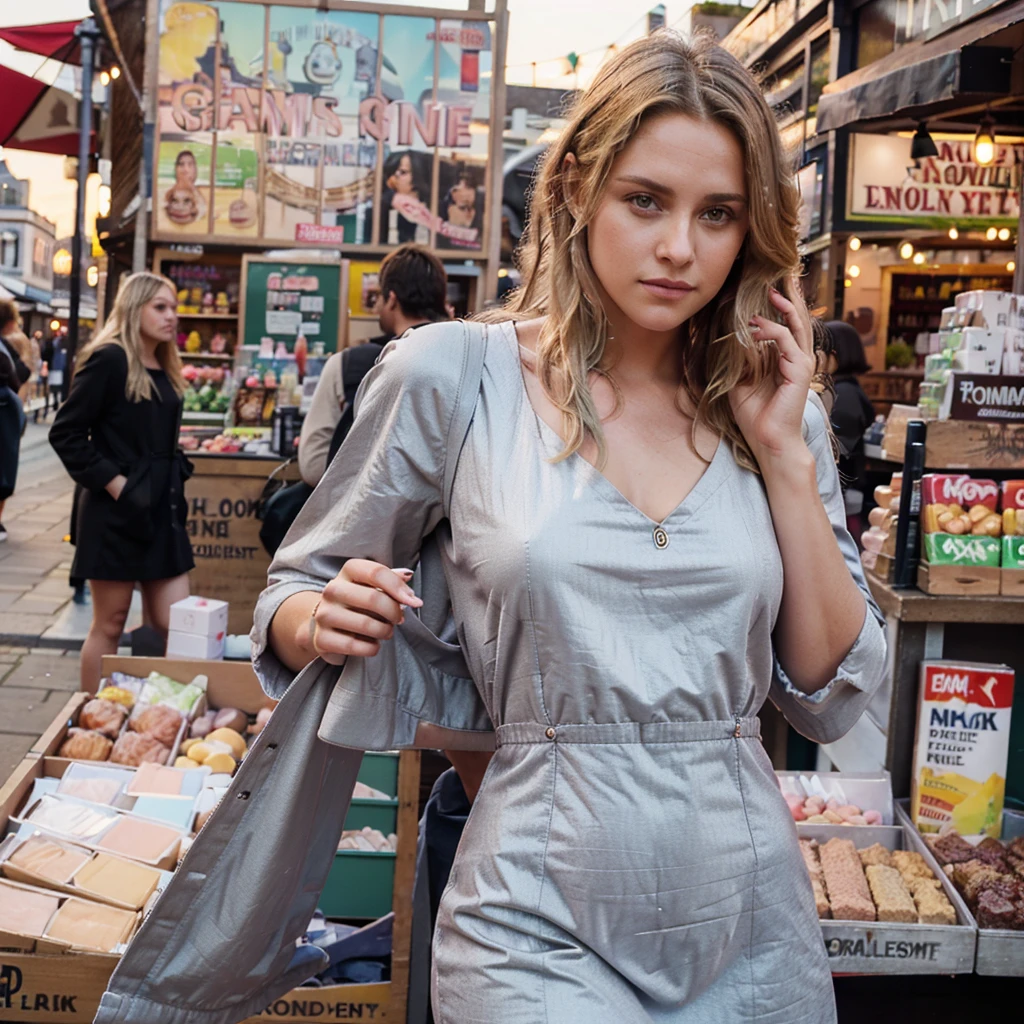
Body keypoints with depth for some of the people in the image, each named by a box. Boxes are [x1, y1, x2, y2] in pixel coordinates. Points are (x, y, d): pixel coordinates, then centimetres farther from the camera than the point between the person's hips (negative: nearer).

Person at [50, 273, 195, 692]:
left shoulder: (165, 371, 13)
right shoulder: (108, 360, -11)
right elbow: (65, 433, -14)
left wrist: (174, 477, 8)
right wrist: (112, 482, -17)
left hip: (162, 510, 7)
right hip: (117, 510, -7)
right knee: (109, 625, 2)